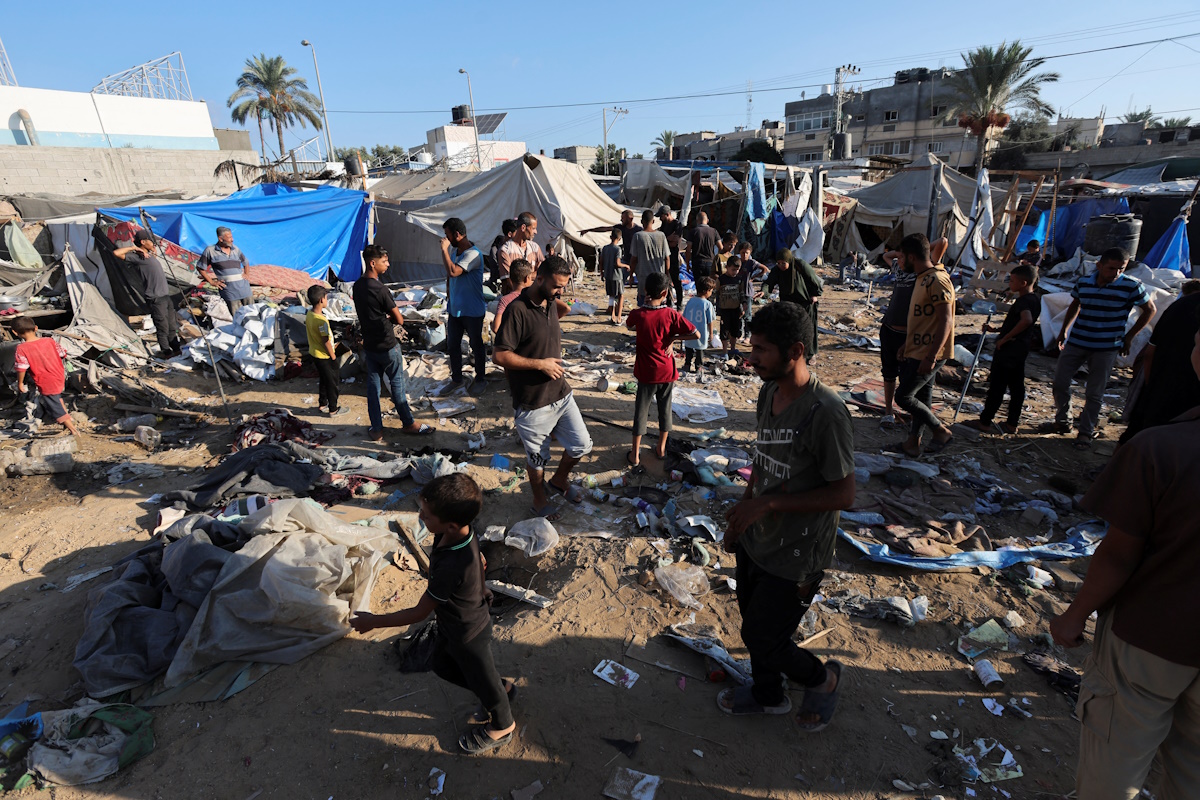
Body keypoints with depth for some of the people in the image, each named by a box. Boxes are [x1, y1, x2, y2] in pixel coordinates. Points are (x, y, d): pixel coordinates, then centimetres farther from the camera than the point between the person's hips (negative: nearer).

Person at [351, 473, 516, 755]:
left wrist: (372, 621, -17)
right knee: (442, 664, 29)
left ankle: (502, 726, 49)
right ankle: (502, 687, 48)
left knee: (480, 678, 19)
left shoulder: (451, 567, -44)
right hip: (452, 622, 8)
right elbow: (479, 560, 1)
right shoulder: (461, 531, -21)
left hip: (467, 633, -8)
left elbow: (419, 613, -28)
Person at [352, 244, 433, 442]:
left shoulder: (357, 286, 3)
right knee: (397, 384, 7)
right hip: (387, 346, -7)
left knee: (373, 386, 11)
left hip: (369, 345, 7)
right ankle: (408, 423, 22)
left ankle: (376, 429, 18)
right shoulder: (380, 289, -22)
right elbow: (399, 319, -15)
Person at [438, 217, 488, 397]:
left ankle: (480, 380, 24)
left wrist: (444, 249, -24)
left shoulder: (474, 254, -20)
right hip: (455, 309, 8)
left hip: (473, 310, -8)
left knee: (476, 346, 8)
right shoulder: (454, 252, 6)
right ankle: (456, 379, 28)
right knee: (452, 345, 13)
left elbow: (453, 272, -33)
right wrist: (449, 296, 13)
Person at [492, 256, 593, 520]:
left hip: (561, 394, 7)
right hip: (532, 403, -7)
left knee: (582, 444, 13)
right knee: (537, 458, 13)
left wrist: (555, 348, 8)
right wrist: (539, 363, -22)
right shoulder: (517, 310, -20)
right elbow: (499, 356, -23)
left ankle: (559, 480, 40)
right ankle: (539, 499, 39)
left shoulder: (552, 303, 4)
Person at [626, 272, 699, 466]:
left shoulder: (637, 314, -13)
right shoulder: (671, 314, -14)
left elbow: (629, 326, 12)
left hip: (647, 372, 0)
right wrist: (673, 338, -6)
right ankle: (661, 448, 31)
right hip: (667, 371, 0)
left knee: (641, 410, 9)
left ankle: (635, 454, 14)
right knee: (665, 408, 17)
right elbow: (696, 334, -15)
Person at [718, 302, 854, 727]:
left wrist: (768, 503, -25)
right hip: (755, 541, 8)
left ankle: (822, 679, 39)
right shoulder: (768, 393, -2)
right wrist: (743, 509, 10)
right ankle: (768, 695, 51)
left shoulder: (825, 412, -28)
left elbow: (843, 494, -23)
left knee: (762, 641, 8)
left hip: (795, 557, -7)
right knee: (753, 625, 24)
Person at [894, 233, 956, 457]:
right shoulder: (923, 278, 12)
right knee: (921, 397, 15)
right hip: (917, 351, 10)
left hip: (929, 354, -10)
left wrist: (930, 357, -26)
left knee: (903, 396, -6)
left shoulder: (937, 281, -19)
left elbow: (946, 322, -24)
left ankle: (942, 430, 8)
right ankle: (914, 441, 25)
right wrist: (907, 345, 22)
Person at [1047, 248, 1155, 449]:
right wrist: (1064, 330, 17)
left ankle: (1086, 432, 14)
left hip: (1106, 348, -3)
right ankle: (1063, 421, 24)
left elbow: (1149, 310, 4)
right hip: (1076, 342, 3)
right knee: (1060, 382, 5)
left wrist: (1129, 336, 2)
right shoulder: (1084, 281, 0)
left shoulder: (1132, 286, -8)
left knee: (1094, 393, 3)